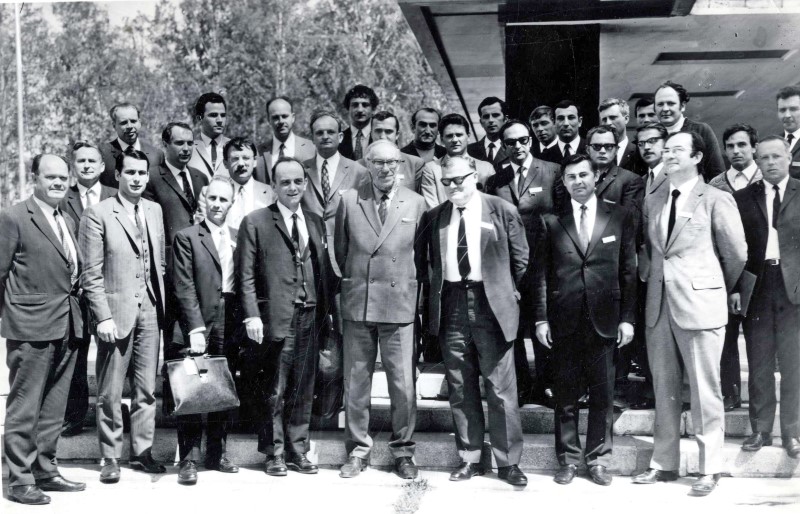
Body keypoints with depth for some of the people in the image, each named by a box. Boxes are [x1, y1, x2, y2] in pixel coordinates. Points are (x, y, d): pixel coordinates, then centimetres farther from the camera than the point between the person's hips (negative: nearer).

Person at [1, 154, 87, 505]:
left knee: (53, 408, 15)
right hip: (31, 327, -7)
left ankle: (45, 471, 26)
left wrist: (78, 317, 10)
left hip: (68, 327, 7)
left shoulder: (67, 222, 15)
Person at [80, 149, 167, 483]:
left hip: (150, 311, 5)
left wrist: (162, 303, 7)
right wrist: (103, 317, -14)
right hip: (115, 311, -5)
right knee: (110, 392, 3)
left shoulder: (155, 211, 11)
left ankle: (142, 452, 20)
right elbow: (91, 274, -9)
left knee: (146, 389, 9)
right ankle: (110, 458, 14)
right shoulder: (98, 215, -7)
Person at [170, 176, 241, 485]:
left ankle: (216, 454, 19)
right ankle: (188, 460, 3)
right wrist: (195, 328, -14)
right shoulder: (187, 237, 0)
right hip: (199, 323, -4)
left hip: (230, 324, 4)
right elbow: (184, 288, -7)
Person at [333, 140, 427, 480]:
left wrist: (410, 284, 6)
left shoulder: (415, 203, 4)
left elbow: (421, 254, 9)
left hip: (399, 303, -1)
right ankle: (358, 450, 20)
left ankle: (402, 451, 17)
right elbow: (340, 249, 11)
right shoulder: (349, 200, 4)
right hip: (357, 303, 1)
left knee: (403, 384, 1)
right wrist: (351, 280, 11)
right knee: (355, 382, 8)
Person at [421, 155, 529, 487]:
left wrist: (507, 291, 8)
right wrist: (438, 291, 9)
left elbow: (520, 258, 6)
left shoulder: (502, 211, -1)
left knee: (501, 389, 0)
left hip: (491, 305, -3)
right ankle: (469, 459, 20)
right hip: (451, 306, 3)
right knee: (460, 388, 9)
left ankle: (508, 462, 10)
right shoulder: (434, 217, 6)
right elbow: (430, 260, 17)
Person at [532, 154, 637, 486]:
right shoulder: (550, 221, 5)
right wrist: (540, 318, -2)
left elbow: (629, 271, 4)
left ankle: (599, 459, 18)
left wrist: (628, 318, -1)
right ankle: (568, 459, 18)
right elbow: (540, 273, 4)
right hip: (564, 321, 0)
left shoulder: (620, 217, 5)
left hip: (604, 319, 0)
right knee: (566, 395, 7)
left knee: (603, 394, 5)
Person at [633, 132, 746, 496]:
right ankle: (664, 463, 22)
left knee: (704, 390, 1)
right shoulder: (652, 202, 11)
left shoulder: (716, 200, -4)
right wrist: (651, 276, 10)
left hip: (699, 305, -5)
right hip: (659, 306, 5)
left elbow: (736, 254, 1)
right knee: (663, 388, 12)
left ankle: (709, 469, 11)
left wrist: (719, 290, 11)